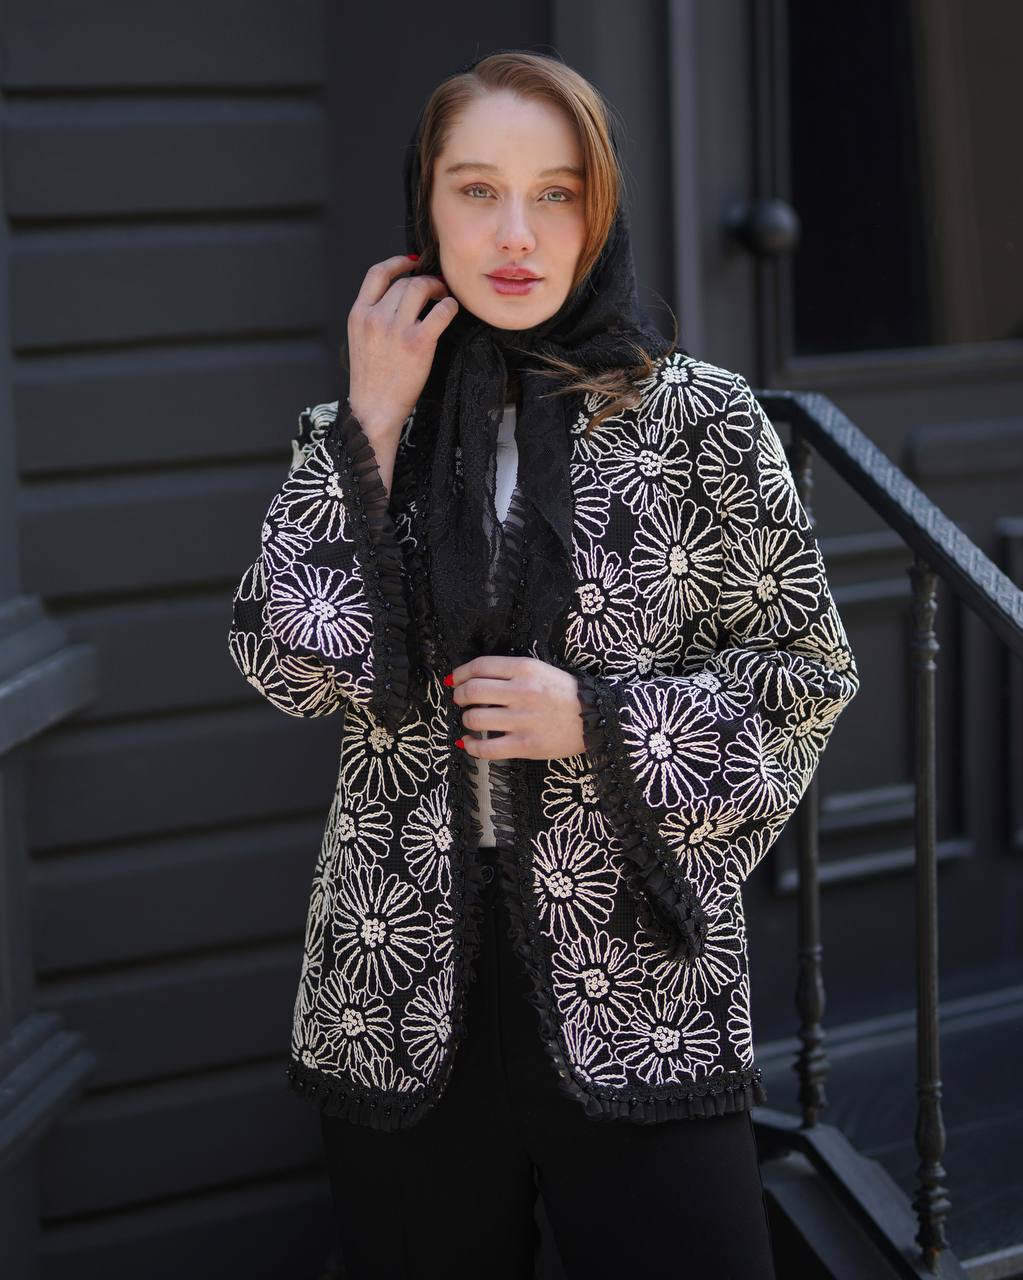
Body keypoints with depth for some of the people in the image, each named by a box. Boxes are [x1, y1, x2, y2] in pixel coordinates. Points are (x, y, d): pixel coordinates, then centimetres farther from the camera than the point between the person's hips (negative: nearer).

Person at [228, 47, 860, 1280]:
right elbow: (285, 664, -7)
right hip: (406, 994, 2)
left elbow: (810, 669, 2)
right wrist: (373, 426, -10)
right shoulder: (359, 431, 5)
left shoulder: (702, 418, -2)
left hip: (635, 985, -2)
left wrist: (600, 723, -11)